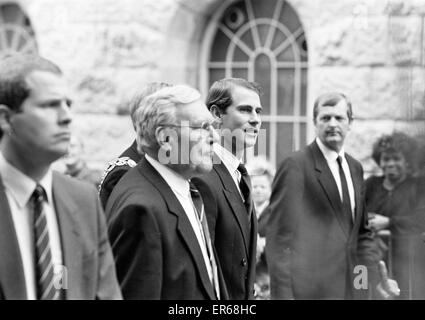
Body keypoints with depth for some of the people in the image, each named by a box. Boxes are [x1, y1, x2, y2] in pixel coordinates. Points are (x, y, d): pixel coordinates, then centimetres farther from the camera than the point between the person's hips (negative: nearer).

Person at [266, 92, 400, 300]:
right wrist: (282, 294, -16)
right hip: (311, 289, -7)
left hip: (353, 288, 7)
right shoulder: (295, 166, -11)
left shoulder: (355, 167, 11)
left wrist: (376, 277, 7)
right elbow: (279, 237, -13)